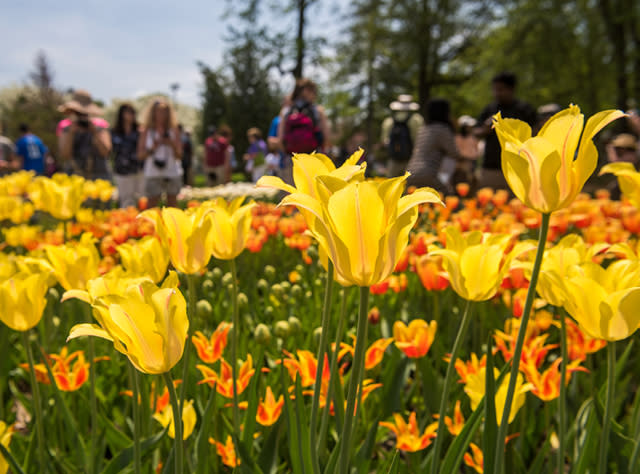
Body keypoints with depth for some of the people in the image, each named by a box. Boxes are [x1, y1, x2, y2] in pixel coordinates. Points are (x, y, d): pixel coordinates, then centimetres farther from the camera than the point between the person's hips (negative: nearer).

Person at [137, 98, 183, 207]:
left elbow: (179, 155, 2)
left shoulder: (173, 130, 5)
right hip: (153, 174, -1)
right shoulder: (147, 132, 4)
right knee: (152, 206, -4)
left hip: (172, 173, 1)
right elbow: (140, 155, 0)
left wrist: (172, 144, -16)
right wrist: (153, 147, -16)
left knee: (172, 205, 6)